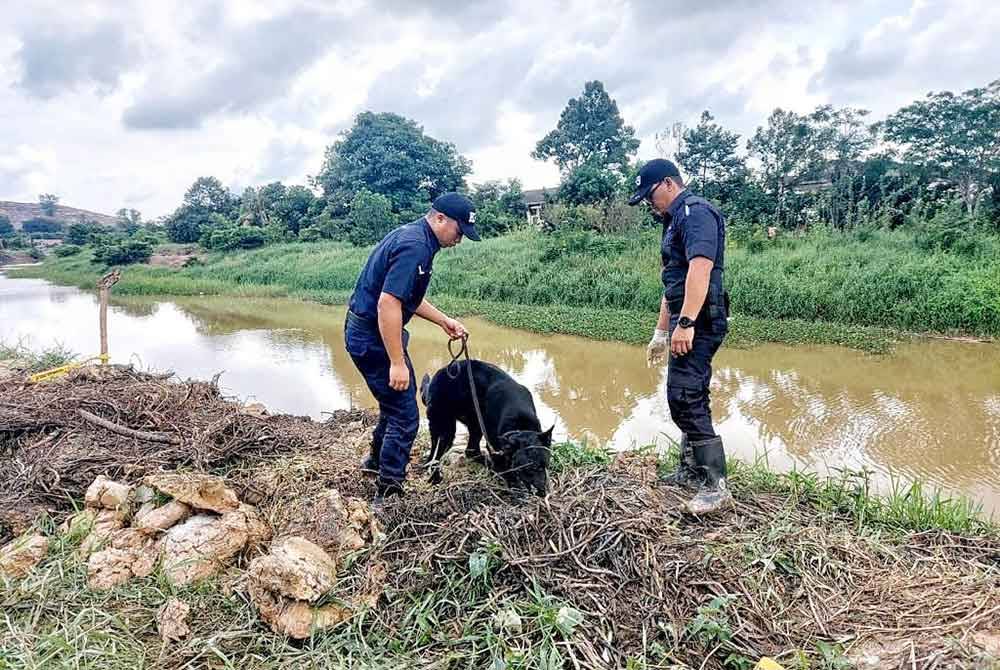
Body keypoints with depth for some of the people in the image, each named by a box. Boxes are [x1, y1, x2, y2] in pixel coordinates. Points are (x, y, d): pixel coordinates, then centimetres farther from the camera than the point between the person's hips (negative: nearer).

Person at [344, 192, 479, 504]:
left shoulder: (414, 237, 10)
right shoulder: (414, 247, -23)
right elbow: (387, 304, -30)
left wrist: (444, 320, 18)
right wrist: (397, 362, -28)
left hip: (370, 332, 11)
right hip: (372, 338, -11)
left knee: (401, 396, 27)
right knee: (404, 415, -5)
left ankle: (377, 460, 46)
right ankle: (386, 495, 5)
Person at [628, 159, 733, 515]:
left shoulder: (695, 212, -10)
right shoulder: (676, 219, 23)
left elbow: (700, 267, -25)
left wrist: (685, 323, -31)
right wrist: (661, 331, 26)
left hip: (698, 323, -10)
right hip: (686, 322, 10)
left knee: (684, 398, -13)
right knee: (691, 398, 15)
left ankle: (716, 485, -8)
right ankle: (692, 471, 26)